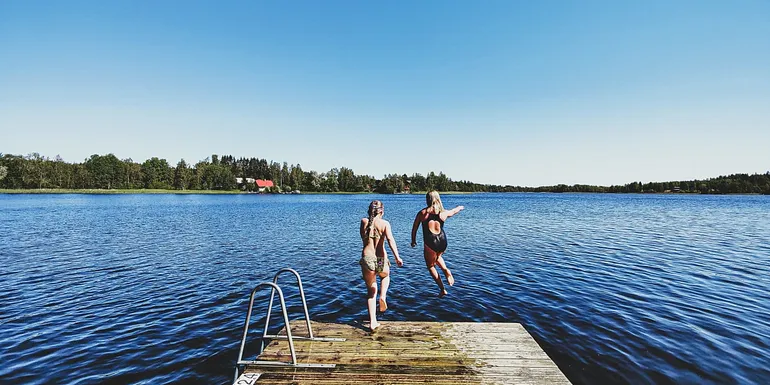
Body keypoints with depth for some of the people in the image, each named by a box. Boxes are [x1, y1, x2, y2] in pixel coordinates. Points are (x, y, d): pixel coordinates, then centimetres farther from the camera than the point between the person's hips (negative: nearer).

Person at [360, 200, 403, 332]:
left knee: (370, 291, 16)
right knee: (385, 276, 36)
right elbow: (390, 240, -18)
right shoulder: (384, 223, -2)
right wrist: (397, 257, -25)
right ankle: (383, 297, 13)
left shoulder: (364, 221, 5)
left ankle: (372, 322, 13)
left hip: (366, 259, 1)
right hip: (381, 259, -1)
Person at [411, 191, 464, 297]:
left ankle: (442, 289, 13)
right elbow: (454, 211, 26)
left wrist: (413, 241, 20)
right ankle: (446, 271, 10)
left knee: (431, 265, 17)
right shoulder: (444, 213, 3)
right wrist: (460, 207, 49)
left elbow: (414, 228, 4)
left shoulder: (422, 213, -4)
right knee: (437, 257, 36)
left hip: (430, 243, -4)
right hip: (442, 241, 4)